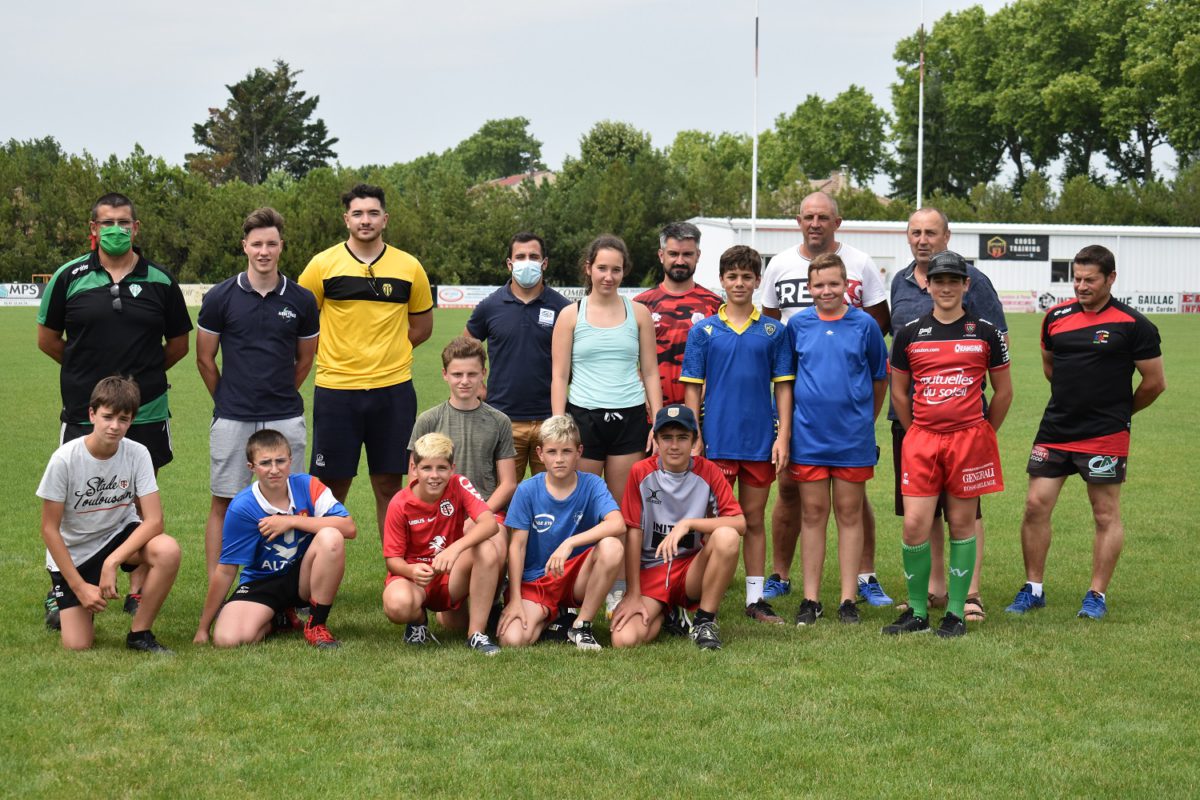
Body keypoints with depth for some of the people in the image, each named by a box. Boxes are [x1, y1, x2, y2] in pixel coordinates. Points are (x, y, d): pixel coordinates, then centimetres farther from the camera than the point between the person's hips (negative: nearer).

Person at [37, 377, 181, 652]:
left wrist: (112, 562, -31)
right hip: (72, 551, -2)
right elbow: (49, 529, -14)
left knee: (168, 551, -31)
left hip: (119, 536, 2)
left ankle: (139, 633, -10)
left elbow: (154, 520, -19)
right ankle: (61, 600, 24)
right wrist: (79, 586, -17)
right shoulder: (65, 459, -21)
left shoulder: (137, 454, -16)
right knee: (78, 645, -11)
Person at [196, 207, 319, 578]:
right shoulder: (220, 297, -3)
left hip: (286, 419, 1)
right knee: (224, 505, 4)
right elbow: (205, 359, 7)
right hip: (232, 420, -1)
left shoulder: (301, 300, 1)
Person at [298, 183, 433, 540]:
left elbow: (422, 326, 15)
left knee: (390, 486, 7)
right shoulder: (323, 265, 0)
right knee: (332, 488, 4)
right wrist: (333, 351, 0)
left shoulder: (409, 267, 5)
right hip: (336, 390, -1)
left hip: (393, 389, 1)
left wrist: (382, 350, 4)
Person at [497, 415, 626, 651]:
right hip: (535, 581, 0)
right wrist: (515, 600, -11)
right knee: (512, 639, -28)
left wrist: (570, 543, -33)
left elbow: (617, 524, -23)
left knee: (611, 547, -31)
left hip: (578, 577, 0)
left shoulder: (591, 485, -5)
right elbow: (517, 545, -4)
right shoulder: (527, 490, -4)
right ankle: (546, 615, 10)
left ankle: (581, 626, -13)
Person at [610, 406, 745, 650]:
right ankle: (665, 613, 11)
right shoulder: (641, 473, -5)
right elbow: (633, 532, -6)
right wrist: (634, 595, -10)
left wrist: (688, 524, -25)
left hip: (693, 568, 0)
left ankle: (705, 621, -12)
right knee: (624, 639, -26)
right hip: (651, 569, 0)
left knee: (727, 536, -32)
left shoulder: (707, 472, -4)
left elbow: (740, 523, -14)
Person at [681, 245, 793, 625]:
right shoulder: (703, 331, 2)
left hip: (760, 440, 1)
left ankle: (755, 598, 16)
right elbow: (693, 387, 2)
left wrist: (783, 437, -3)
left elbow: (783, 386, 4)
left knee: (754, 519, 9)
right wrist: (694, 437, -4)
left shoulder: (774, 331, 4)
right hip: (717, 439, -1)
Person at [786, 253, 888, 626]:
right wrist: (789, 426, 10)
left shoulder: (864, 325, -1)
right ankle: (811, 599, 11)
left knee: (850, 514, 5)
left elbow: (880, 377, 8)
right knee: (812, 514, 5)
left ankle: (849, 599, 11)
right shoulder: (797, 325, 2)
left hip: (853, 436, -1)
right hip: (808, 435, 1)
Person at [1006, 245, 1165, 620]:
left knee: (1106, 515, 2)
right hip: (1054, 430, 4)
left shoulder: (1133, 325, -7)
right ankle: (1033, 589, 12)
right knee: (1035, 505, 1)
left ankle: (1097, 595, 12)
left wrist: (1118, 412, 10)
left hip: (1105, 436, -4)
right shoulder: (1056, 317, 6)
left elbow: (1154, 382, -1)